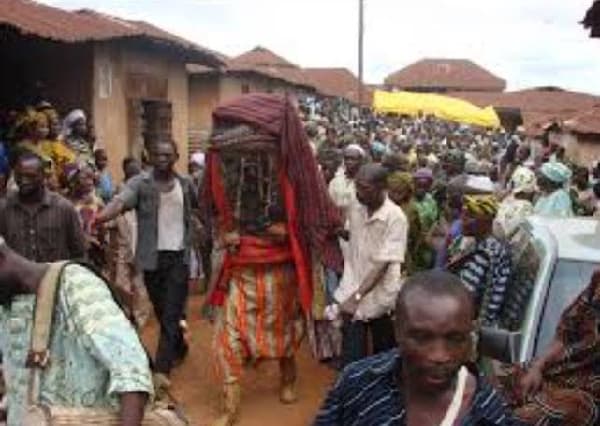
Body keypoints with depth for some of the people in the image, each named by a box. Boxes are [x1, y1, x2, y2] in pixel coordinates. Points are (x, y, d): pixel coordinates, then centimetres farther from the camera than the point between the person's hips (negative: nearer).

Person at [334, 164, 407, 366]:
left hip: (380, 296, -3)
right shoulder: (355, 209, -1)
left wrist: (357, 296, -26)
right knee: (351, 358, 2)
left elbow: (384, 263, -22)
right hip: (352, 291, 4)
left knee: (383, 354, 15)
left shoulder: (395, 217, -18)